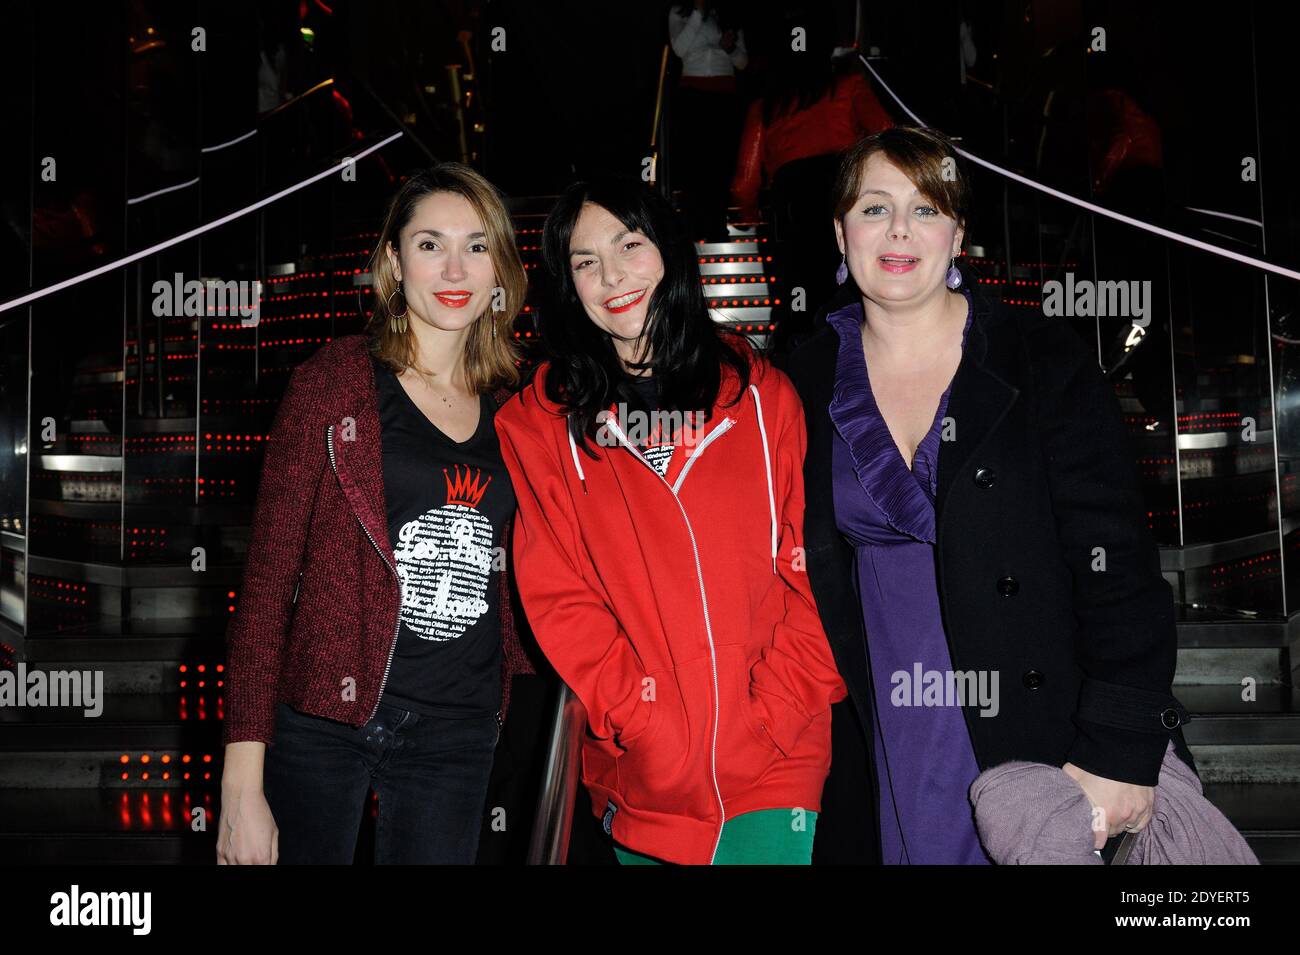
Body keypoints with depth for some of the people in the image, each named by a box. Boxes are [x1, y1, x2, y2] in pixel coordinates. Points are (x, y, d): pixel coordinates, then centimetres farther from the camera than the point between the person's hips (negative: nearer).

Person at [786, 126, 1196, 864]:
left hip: (1043, 746, -1)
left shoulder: (1045, 362, -4)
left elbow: (1117, 561, -8)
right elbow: (797, 577, 9)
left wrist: (1121, 749, -15)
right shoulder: (808, 387, 3)